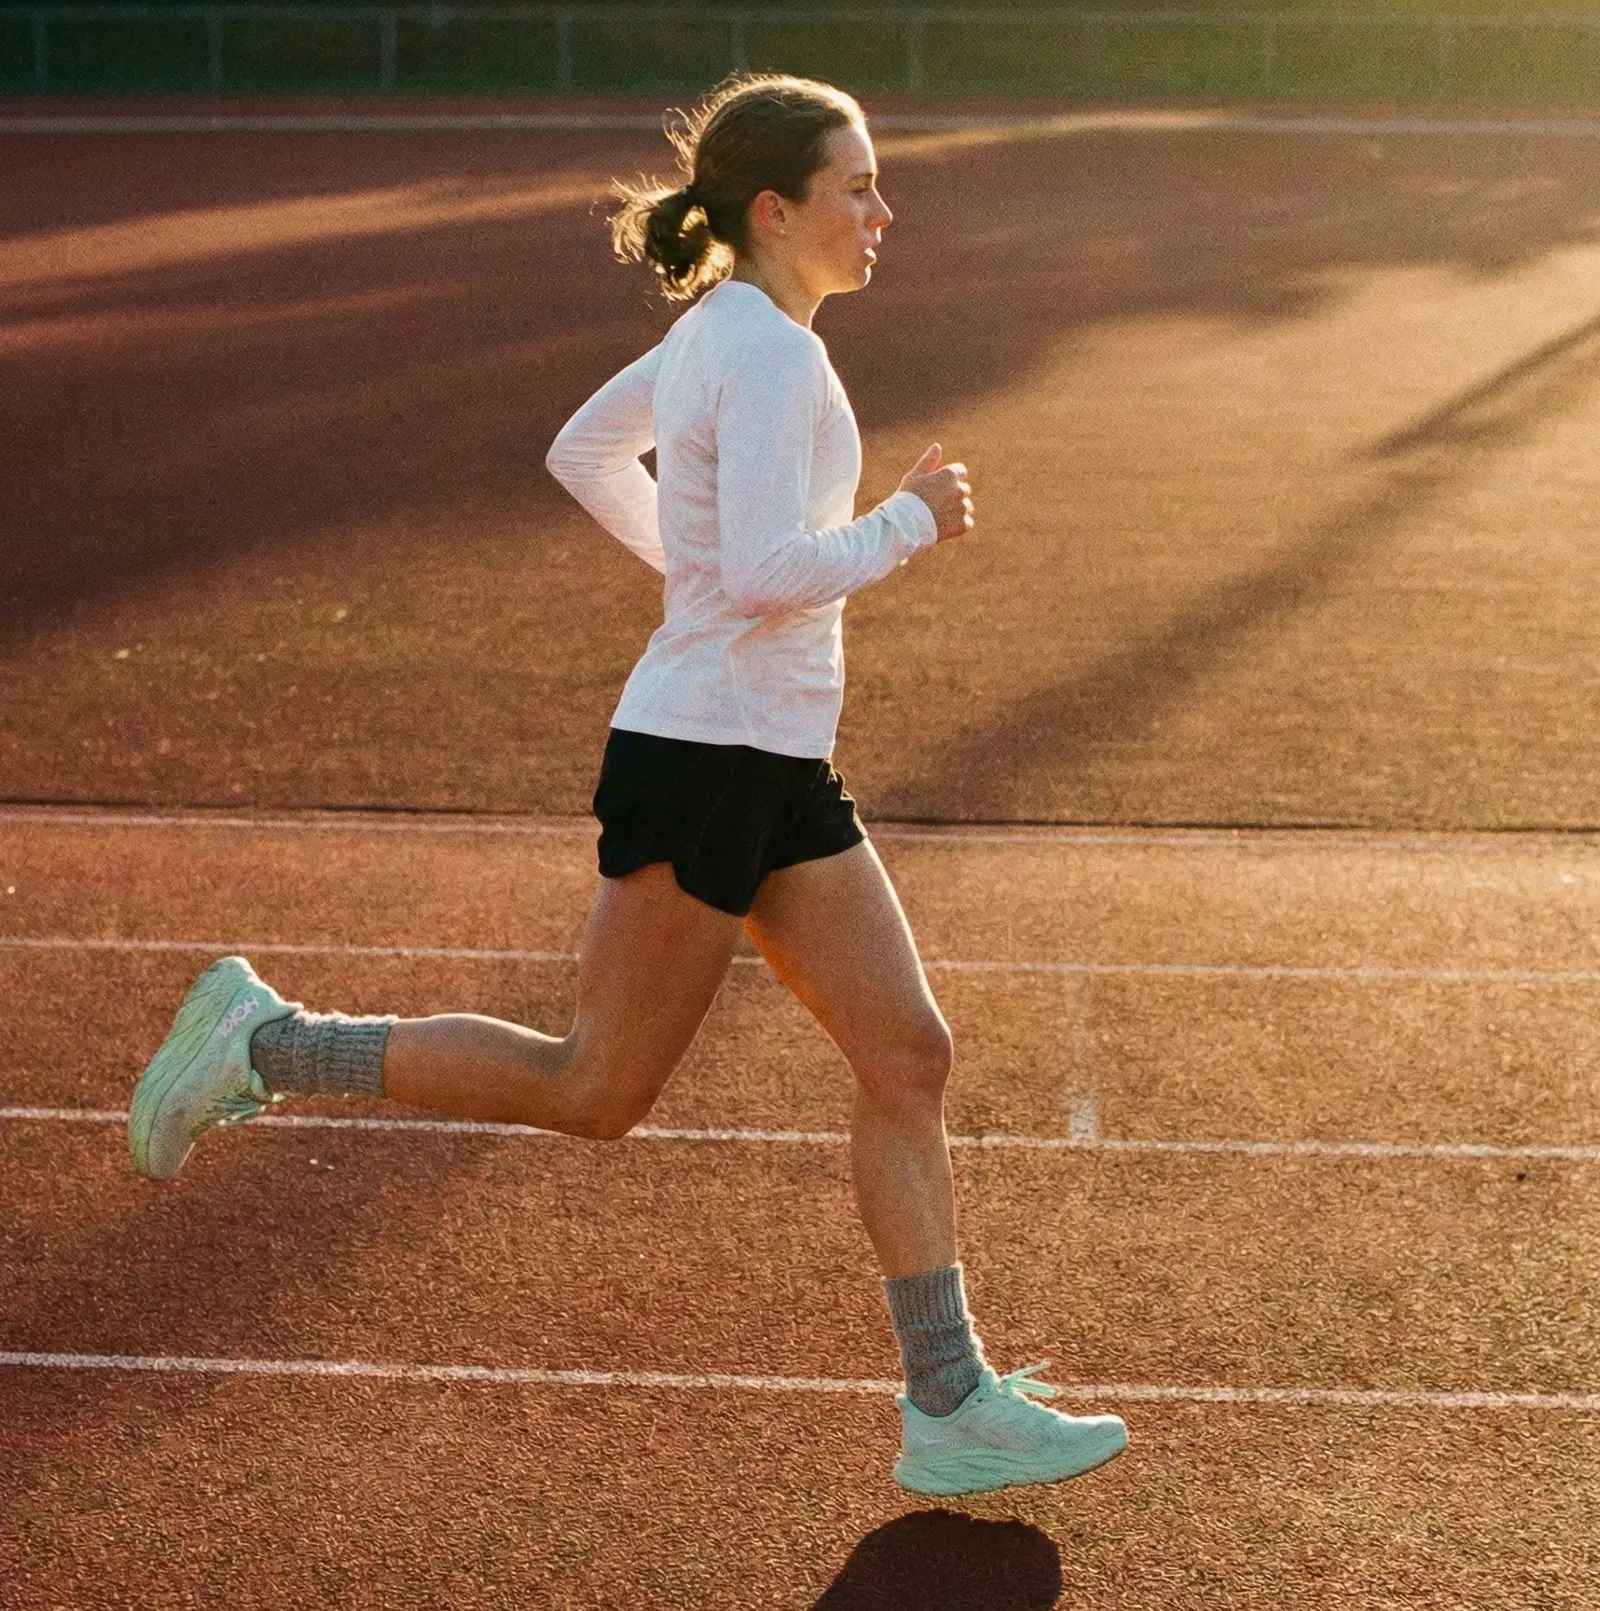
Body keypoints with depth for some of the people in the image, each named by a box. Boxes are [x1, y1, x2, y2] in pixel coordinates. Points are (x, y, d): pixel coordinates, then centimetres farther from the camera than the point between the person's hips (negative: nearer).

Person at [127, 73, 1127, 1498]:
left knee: (908, 1058, 5)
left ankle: (951, 1408, 11)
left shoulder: (722, 329, 12)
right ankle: (266, 1041, 14)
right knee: (596, 1093, 3)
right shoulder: (768, 351, -17)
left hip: (782, 775, 10)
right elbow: (772, 574, -27)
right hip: (700, 766, -10)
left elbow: (583, 450, 25)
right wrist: (909, 524, -12)